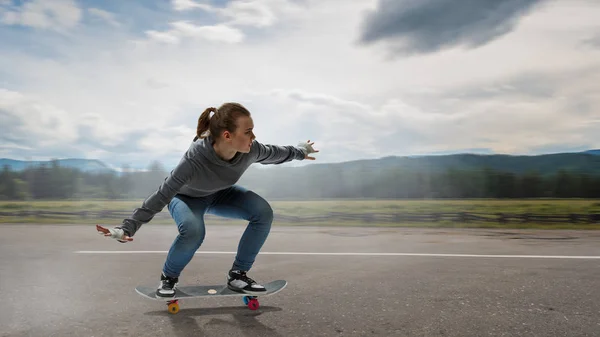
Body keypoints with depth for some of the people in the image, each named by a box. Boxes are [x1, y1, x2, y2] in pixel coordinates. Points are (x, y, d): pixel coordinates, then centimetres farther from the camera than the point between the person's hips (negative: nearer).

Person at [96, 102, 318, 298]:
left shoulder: (250, 150, -28)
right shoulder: (194, 160, -43)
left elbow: (273, 153, -4)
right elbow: (161, 196, -40)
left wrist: (299, 152, 12)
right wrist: (128, 228, -42)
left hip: (219, 194, 5)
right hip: (186, 197, -4)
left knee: (263, 212, -19)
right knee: (193, 230, -38)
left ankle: (237, 275, -5)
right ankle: (169, 277, -5)